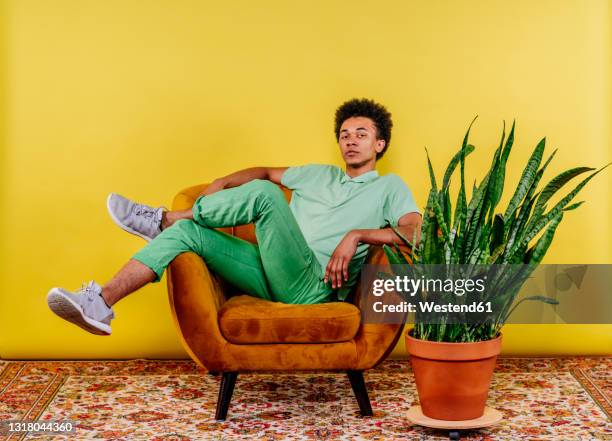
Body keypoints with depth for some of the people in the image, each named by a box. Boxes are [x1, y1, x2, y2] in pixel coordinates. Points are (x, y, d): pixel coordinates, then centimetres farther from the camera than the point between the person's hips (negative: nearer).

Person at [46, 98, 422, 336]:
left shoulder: (390, 187, 10)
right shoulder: (319, 175, 28)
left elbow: (416, 232, -7)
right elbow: (267, 172, 34)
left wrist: (356, 235, -17)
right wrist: (221, 185, 16)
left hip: (313, 286, -6)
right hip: (275, 279, 6)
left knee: (263, 193, -25)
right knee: (189, 232, -12)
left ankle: (162, 219, -7)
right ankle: (100, 305, -22)